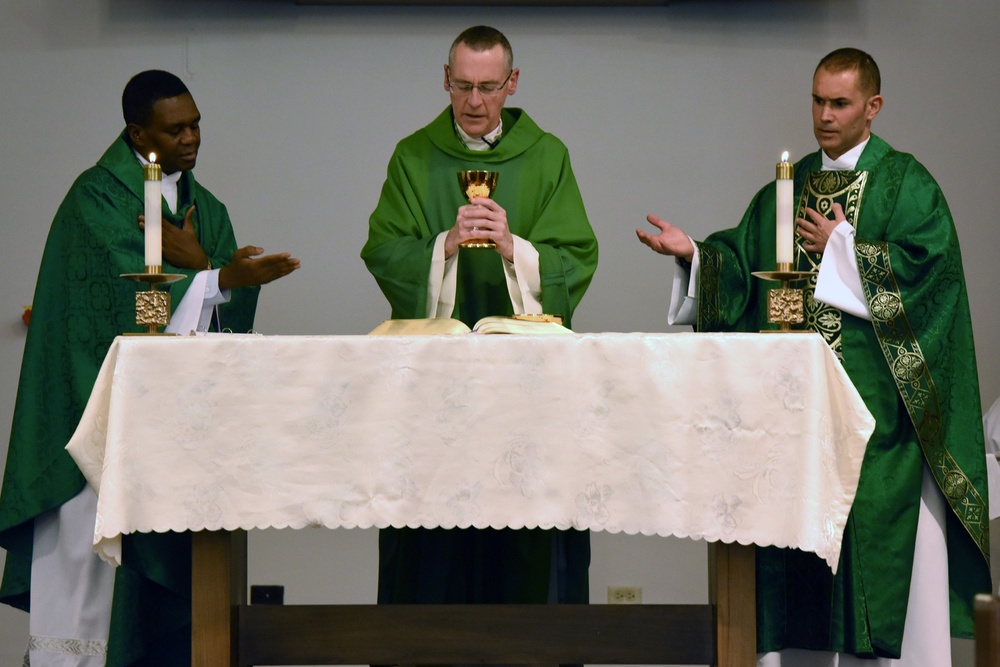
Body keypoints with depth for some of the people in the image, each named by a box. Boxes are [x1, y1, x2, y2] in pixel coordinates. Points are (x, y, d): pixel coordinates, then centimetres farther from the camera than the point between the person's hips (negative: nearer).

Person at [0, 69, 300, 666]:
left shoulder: (206, 208, 16)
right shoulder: (97, 197, -4)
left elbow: (230, 309, 5)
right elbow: (125, 295, -16)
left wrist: (194, 262, -13)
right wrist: (222, 276, -19)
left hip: (177, 412, 6)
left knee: (170, 567, 2)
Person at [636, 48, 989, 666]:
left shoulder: (906, 185, 1)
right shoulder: (787, 188, 16)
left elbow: (924, 265, -13)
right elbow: (743, 266, 12)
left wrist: (842, 245, -9)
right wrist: (695, 253, -6)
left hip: (876, 397, -5)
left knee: (873, 518, -7)